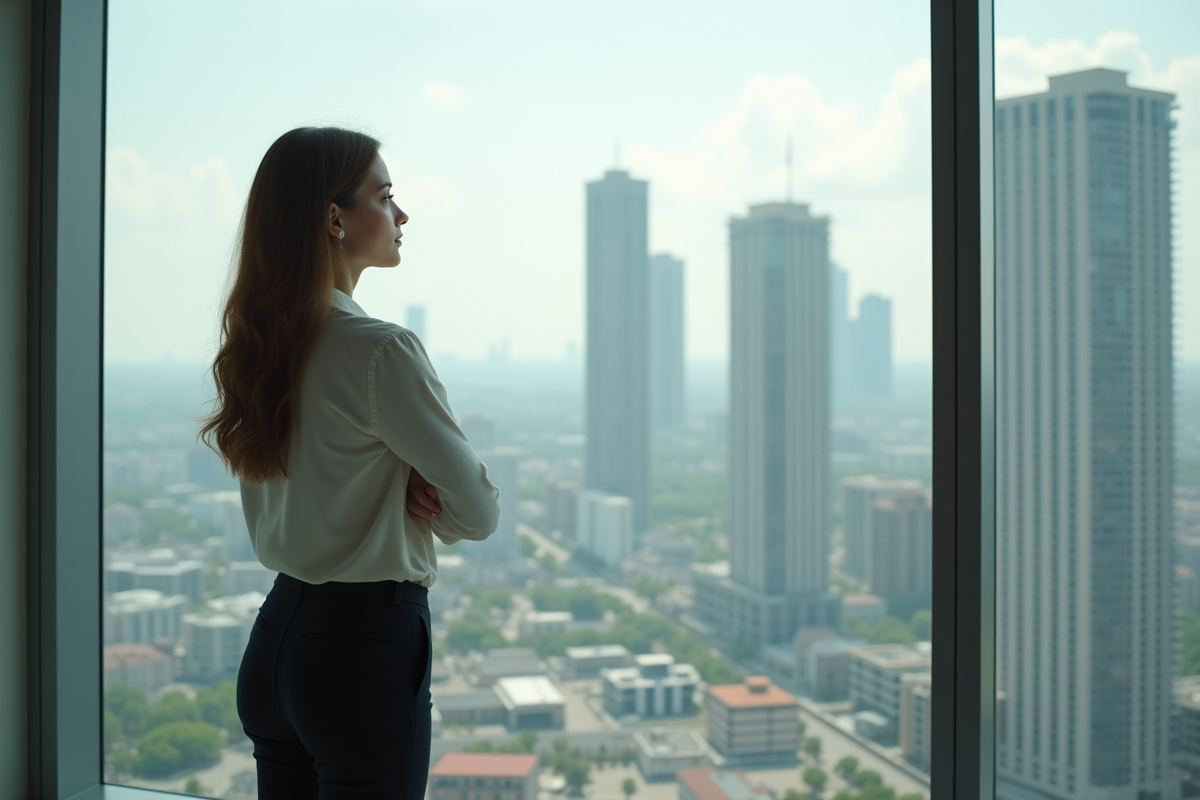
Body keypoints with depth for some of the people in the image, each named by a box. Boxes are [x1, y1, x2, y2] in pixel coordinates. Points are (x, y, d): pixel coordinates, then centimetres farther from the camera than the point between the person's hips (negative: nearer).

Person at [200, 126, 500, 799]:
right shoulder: (379, 350, -19)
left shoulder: (258, 341, 5)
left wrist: (401, 489, -1)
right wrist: (423, 503, 6)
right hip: (367, 647, -8)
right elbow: (480, 512, -13)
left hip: (275, 639, 8)